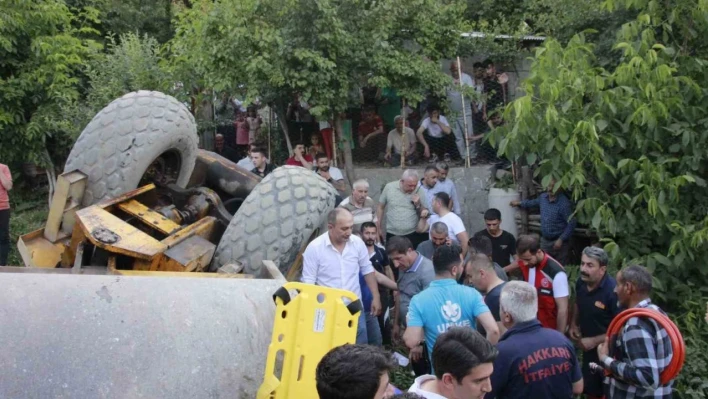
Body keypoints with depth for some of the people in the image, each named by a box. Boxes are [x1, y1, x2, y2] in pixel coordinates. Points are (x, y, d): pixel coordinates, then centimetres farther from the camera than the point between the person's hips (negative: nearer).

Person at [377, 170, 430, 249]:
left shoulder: (419, 191, -3)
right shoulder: (389, 188, -4)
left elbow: (425, 213, 5)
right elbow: (381, 208, 7)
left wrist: (418, 205, -14)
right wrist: (378, 227, 7)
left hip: (412, 235, 0)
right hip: (392, 235, 1)